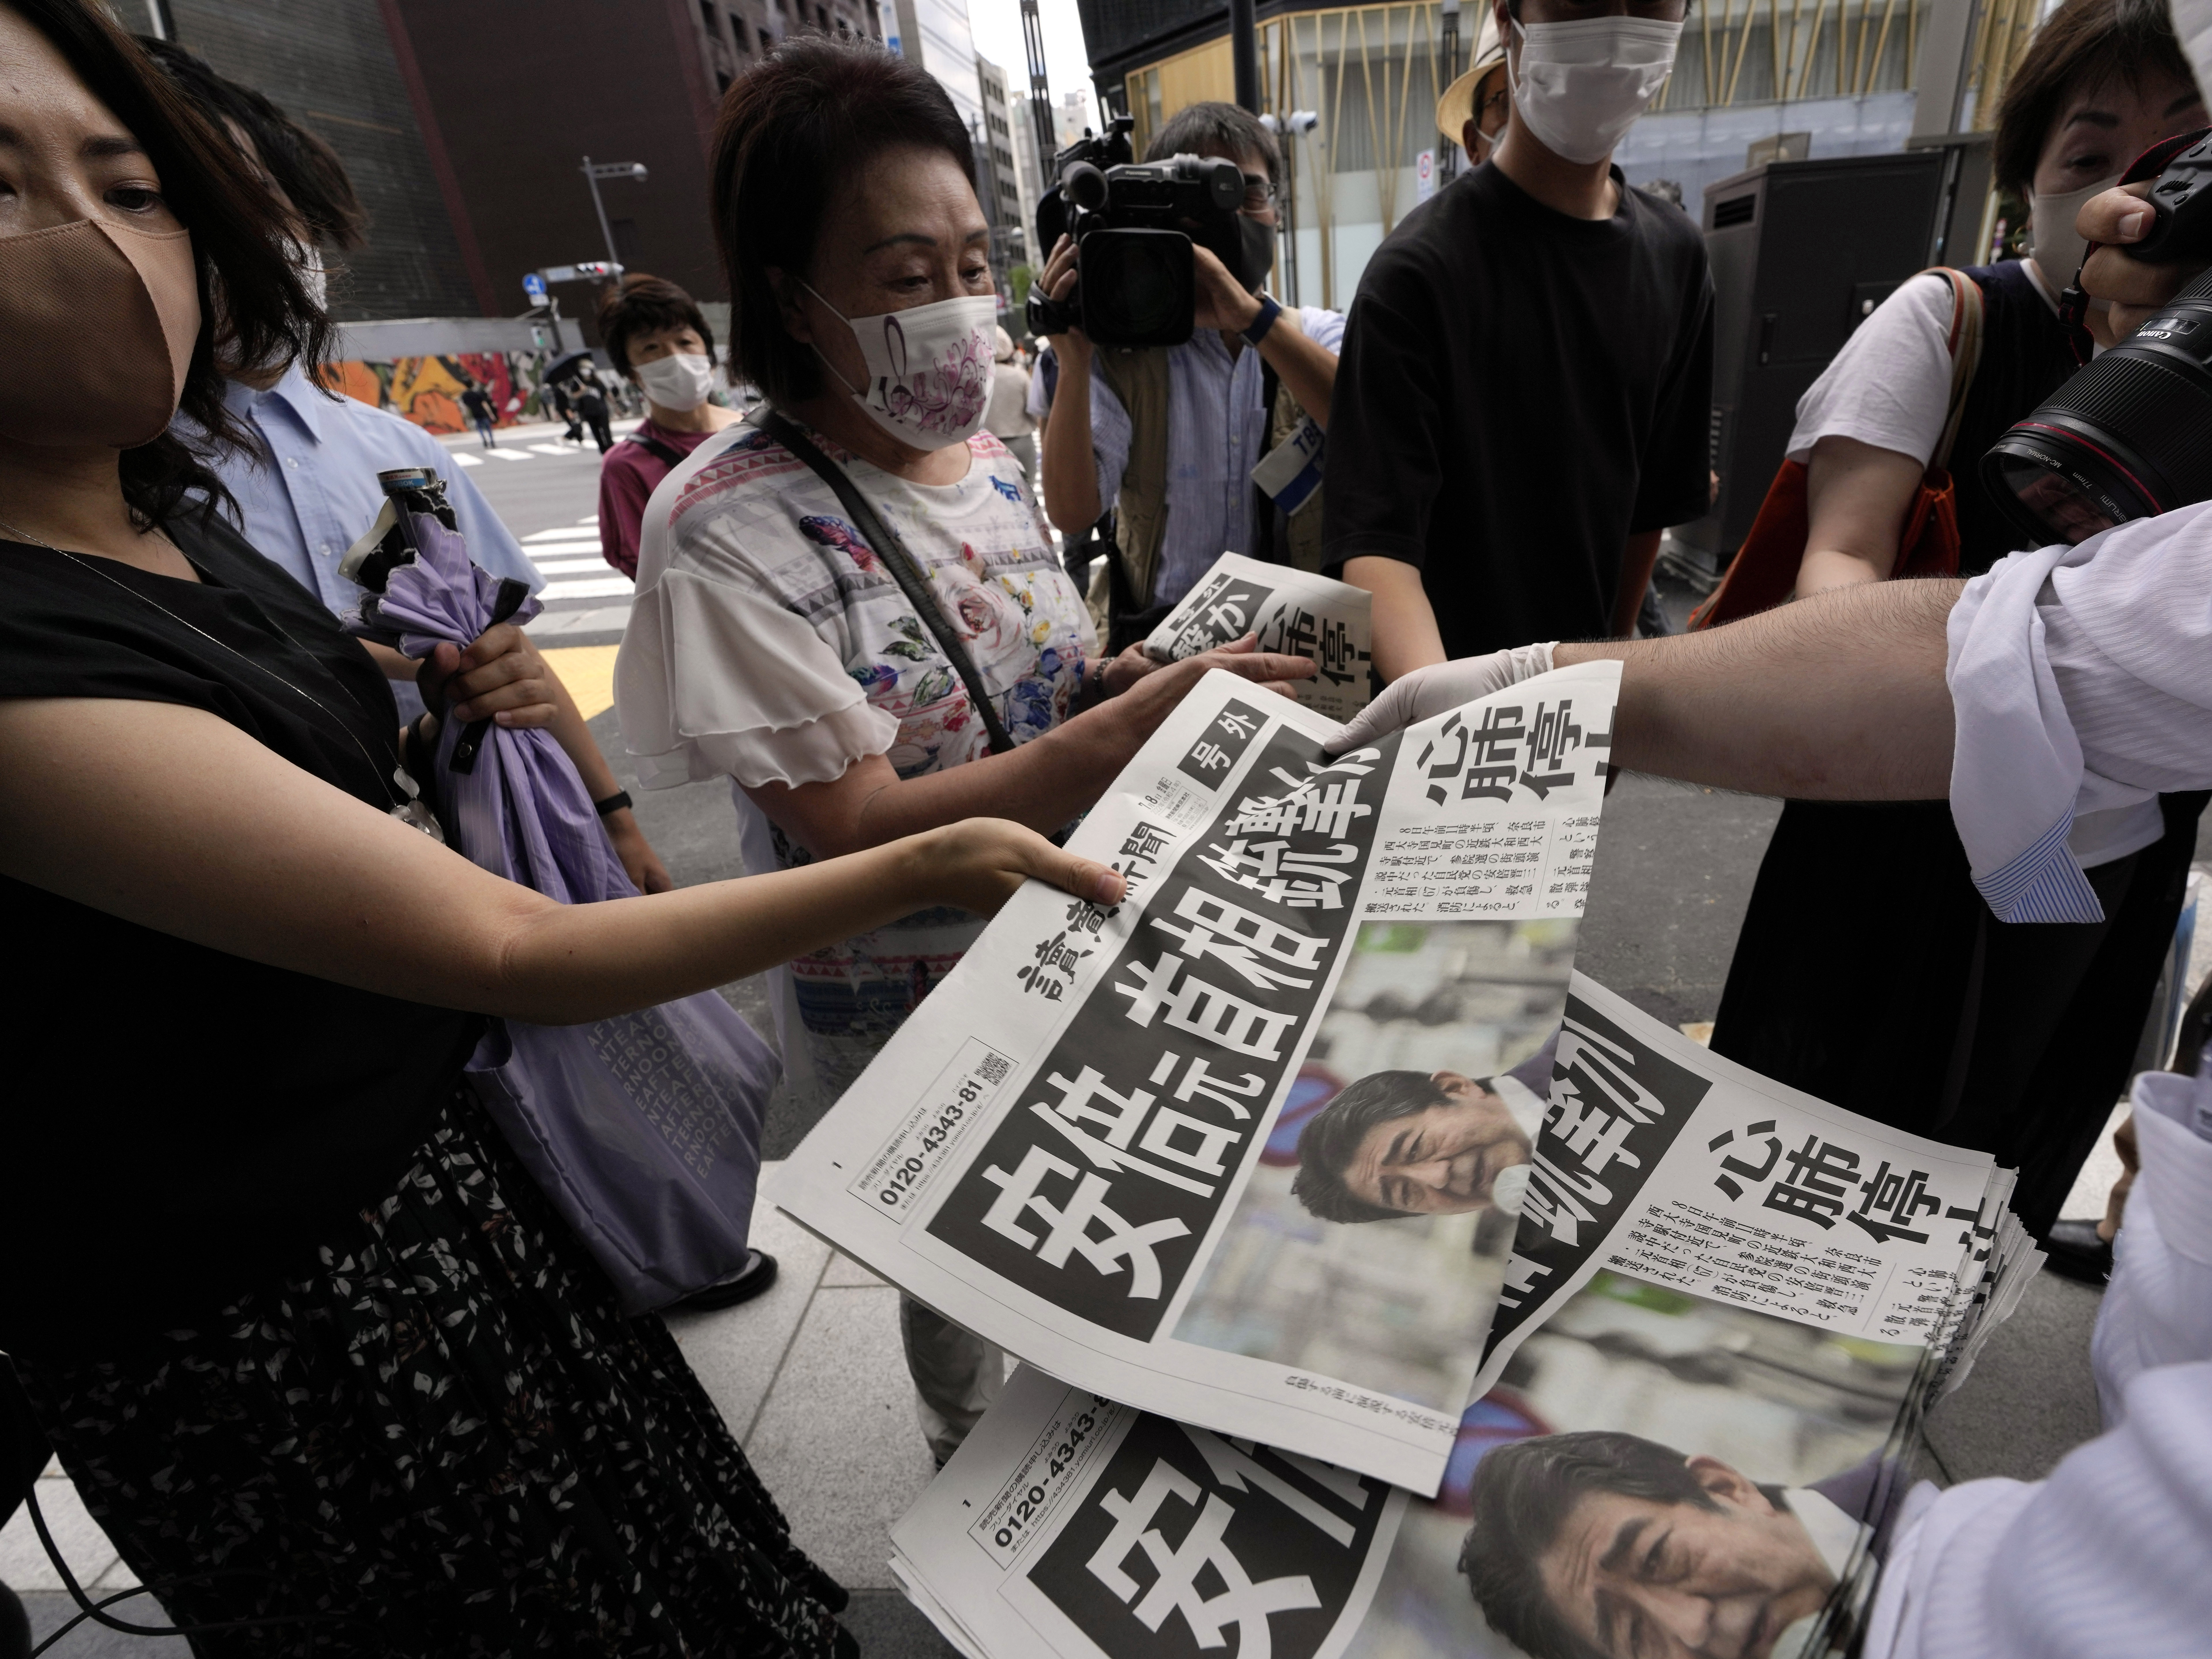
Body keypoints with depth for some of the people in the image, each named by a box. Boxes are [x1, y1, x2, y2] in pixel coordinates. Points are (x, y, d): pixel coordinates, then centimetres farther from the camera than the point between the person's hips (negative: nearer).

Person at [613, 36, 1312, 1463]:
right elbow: (857, 829, -28)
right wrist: (1145, 715, -34)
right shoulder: (732, 527, -22)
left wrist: (1154, 672, -12)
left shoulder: (987, 459, -1)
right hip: (915, 1016, -6)